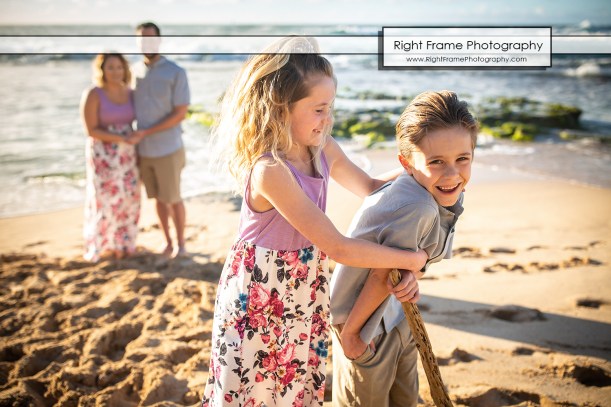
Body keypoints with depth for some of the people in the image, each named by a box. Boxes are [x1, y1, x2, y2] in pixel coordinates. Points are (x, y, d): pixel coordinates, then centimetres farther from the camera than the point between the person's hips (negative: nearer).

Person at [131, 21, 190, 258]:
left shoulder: (176, 73, -10)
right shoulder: (135, 72, 5)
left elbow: (181, 114, -14)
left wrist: (146, 132, -17)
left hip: (167, 149, -4)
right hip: (143, 150, 4)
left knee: (173, 198, 4)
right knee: (158, 198, 13)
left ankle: (181, 243, 20)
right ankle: (167, 242, 26)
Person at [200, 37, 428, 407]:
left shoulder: (325, 151, -7)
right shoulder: (269, 171, -31)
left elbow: (370, 187, 14)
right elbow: (337, 247, -29)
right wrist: (410, 259, -20)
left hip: (305, 293, 7)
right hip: (260, 299, -7)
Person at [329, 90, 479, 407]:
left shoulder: (450, 195, -10)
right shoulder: (417, 207, -36)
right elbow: (382, 274, -28)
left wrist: (412, 277, -25)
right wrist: (348, 332, -18)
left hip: (398, 313, 8)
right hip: (368, 322, -8)